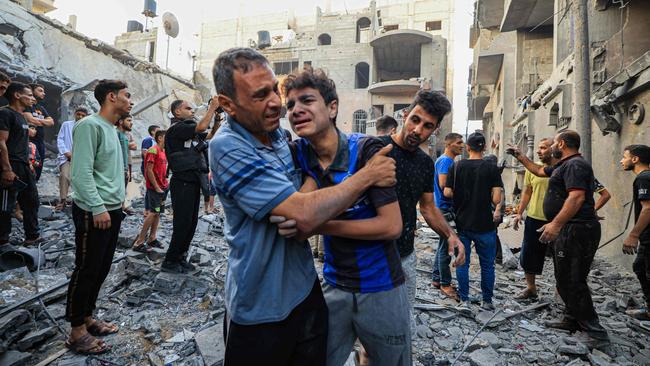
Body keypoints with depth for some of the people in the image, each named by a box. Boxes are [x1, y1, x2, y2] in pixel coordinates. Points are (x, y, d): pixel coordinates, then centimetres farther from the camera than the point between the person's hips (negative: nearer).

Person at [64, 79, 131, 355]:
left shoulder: (111, 128, 16)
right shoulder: (90, 125, -13)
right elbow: (82, 173, -20)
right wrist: (98, 208, -23)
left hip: (112, 210, 9)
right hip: (93, 213, -9)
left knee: (101, 270, 15)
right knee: (86, 271, 0)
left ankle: (87, 318, 29)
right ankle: (77, 332, 12)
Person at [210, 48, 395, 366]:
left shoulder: (280, 134, 1)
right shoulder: (227, 148, -22)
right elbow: (305, 214, -29)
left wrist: (301, 224, -8)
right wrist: (367, 175, -19)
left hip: (306, 291, 6)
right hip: (261, 310, -6)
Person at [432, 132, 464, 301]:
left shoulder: (449, 161, 16)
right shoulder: (445, 160, -14)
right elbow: (443, 185, -23)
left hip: (446, 208, 10)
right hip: (445, 208, -10)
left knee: (443, 245, 16)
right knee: (446, 247, -3)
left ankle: (436, 279, 26)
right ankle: (445, 284, 7)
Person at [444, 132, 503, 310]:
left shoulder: (456, 166, -3)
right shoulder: (492, 168, -7)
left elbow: (447, 193, -6)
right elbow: (496, 199, -13)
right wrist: (497, 211, 8)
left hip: (461, 223, 1)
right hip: (484, 224, -1)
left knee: (462, 263, 10)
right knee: (487, 264, 13)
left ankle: (464, 301, 16)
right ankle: (487, 301, 22)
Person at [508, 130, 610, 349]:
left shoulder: (575, 165, -14)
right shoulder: (563, 166, 18)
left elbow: (577, 197, -27)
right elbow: (539, 171, 36)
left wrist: (556, 223, -33)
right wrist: (520, 157, 38)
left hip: (576, 230, -11)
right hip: (567, 229, 11)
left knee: (572, 282, -7)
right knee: (565, 280, 18)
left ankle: (596, 333, 2)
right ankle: (572, 320, 29)